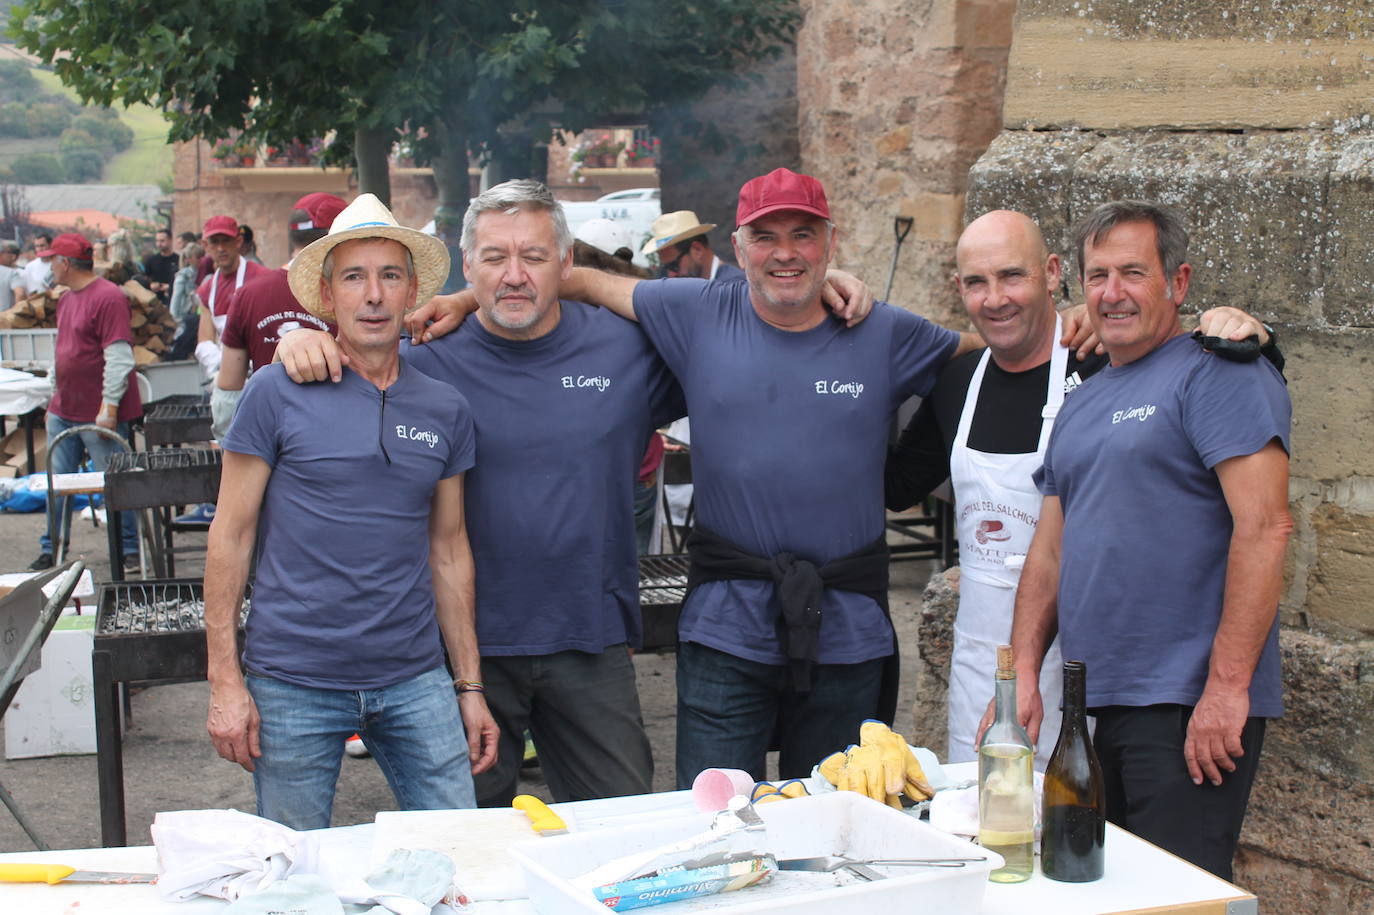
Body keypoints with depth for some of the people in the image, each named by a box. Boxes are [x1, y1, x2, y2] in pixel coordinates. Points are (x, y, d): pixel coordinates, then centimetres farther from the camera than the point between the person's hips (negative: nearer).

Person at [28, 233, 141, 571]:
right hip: (63, 412, 8)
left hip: (100, 415, -8)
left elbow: (118, 357, -19)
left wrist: (109, 406, -21)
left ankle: (130, 550, 11)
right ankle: (50, 550, 18)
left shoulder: (108, 297, -14)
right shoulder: (66, 299, 13)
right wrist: (54, 399, 20)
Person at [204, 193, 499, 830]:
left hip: (414, 681, 3)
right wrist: (225, 681, -8)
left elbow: (449, 550, 12)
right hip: (293, 682, -3)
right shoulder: (278, 394, -4)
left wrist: (470, 686, 11)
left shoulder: (445, 410, 6)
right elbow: (231, 536, -3)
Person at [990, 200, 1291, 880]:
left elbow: (1264, 526, -17)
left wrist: (1227, 685, -21)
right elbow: (1050, 552, 18)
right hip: (1094, 703, 8)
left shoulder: (1219, 374, -8)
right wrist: (1023, 674, 6)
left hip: (1191, 704, -8)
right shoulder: (1082, 404, 18)